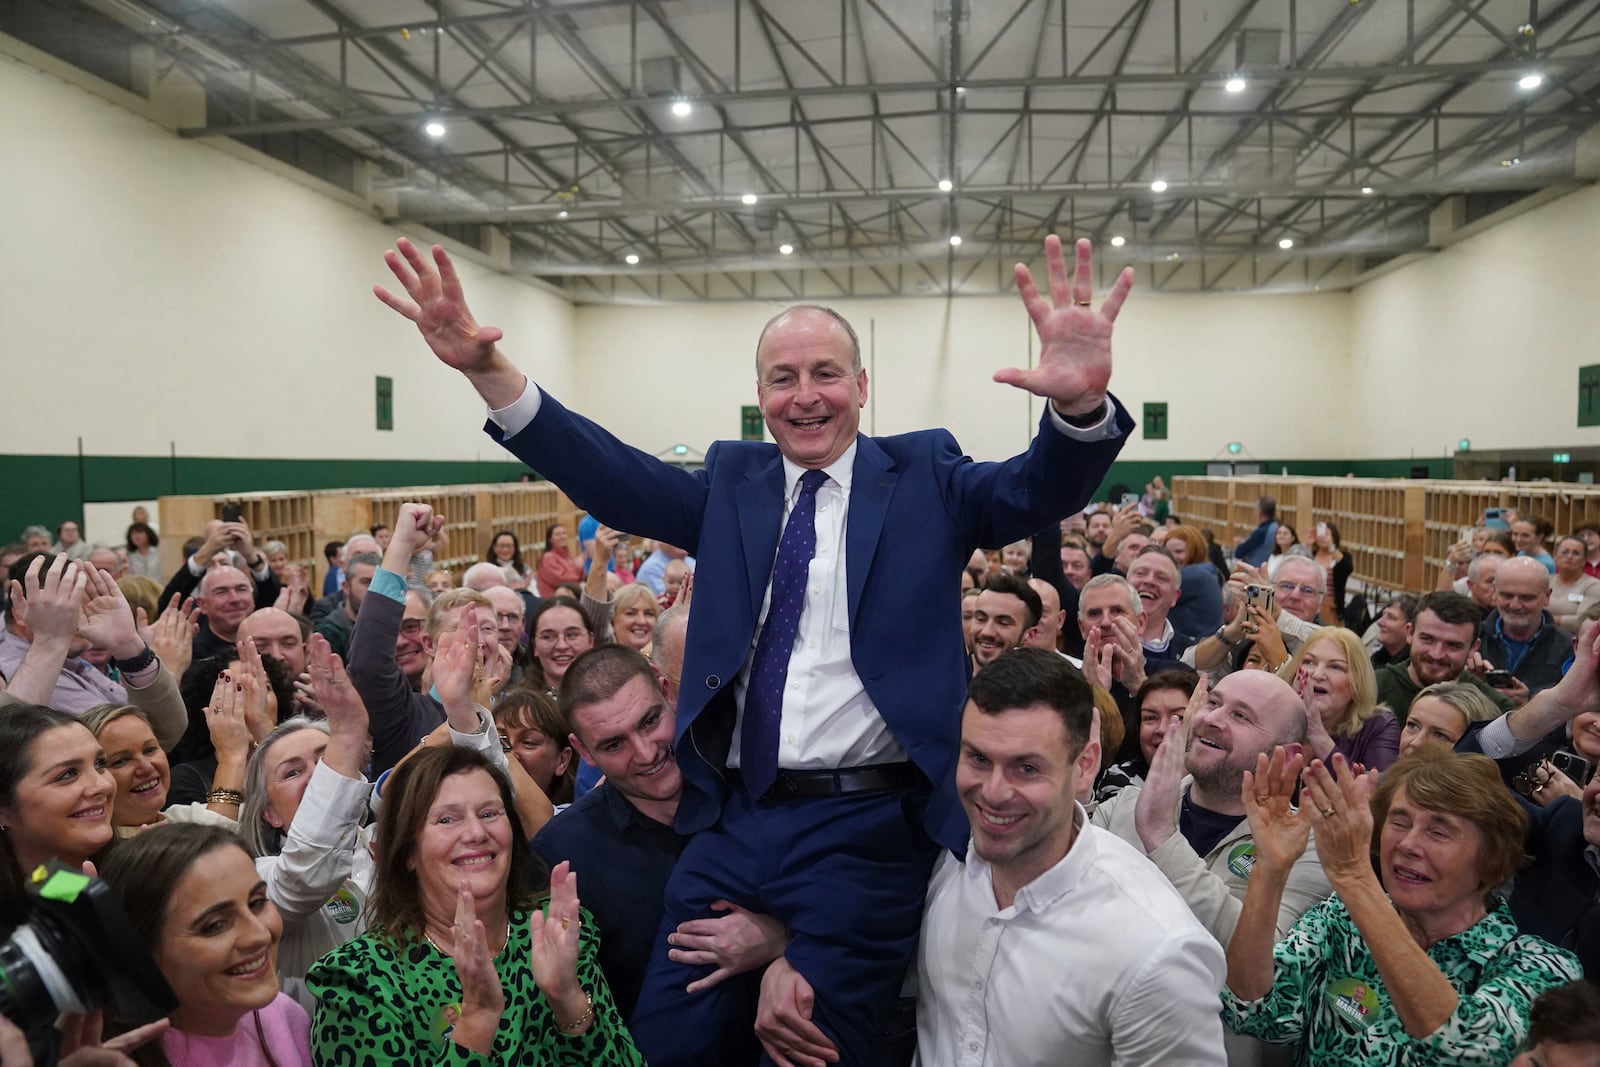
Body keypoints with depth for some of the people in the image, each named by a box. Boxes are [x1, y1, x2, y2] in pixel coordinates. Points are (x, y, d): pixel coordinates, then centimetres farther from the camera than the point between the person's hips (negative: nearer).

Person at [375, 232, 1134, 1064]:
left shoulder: (922, 474, 2)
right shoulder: (731, 481, 9)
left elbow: (1039, 491, -13)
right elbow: (610, 476, -1)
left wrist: (1082, 402, -36)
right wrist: (486, 369, -15)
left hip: (867, 831, -3)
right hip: (733, 821, 4)